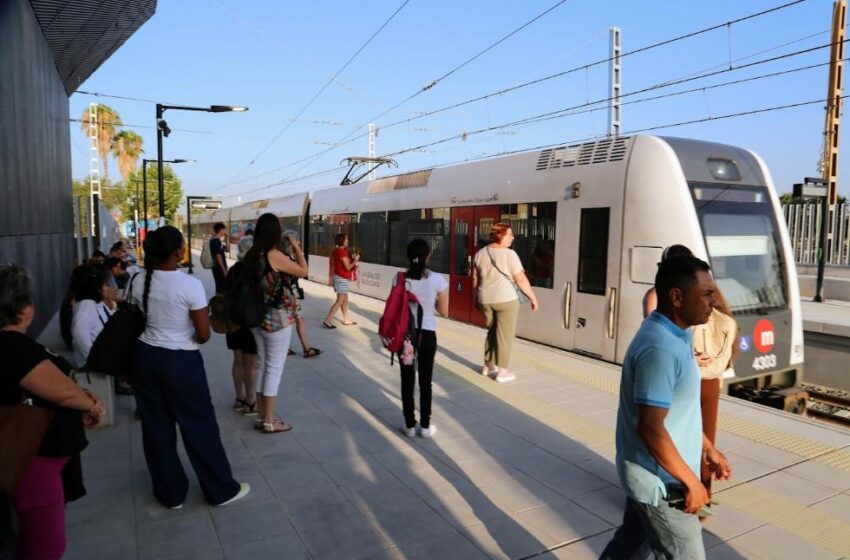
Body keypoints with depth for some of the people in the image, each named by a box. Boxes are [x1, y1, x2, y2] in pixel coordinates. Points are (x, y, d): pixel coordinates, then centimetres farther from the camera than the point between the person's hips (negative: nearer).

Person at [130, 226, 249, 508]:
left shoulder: (139, 283, -2)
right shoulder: (190, 285, -19)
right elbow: (203, 335, -16)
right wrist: (200, 321, 5)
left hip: (146, 357, 5)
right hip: (181, 362, -5)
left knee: (156, 427, 16)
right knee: (200, 426, 9)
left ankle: (170, 493, 30)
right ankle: (221, 490, 23)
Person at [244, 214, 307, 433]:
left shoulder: (252, 255, 3)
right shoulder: (274, 255, -19)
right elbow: (303, 271, -9)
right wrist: (296, 248, 1)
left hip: (258, 319, 8)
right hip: (277, 320, -8)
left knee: (262, 366, 16)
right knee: (274, 369, 2)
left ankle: (262, 416, 27)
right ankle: (270, 422, 11)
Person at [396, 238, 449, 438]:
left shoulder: (399, 279, -7)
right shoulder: (437, 279, -11)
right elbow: (444, 311, -5)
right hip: (427, 335, -1)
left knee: (407, 380, 12)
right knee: (425, 381, 12)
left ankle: (409, 425, 20)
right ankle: (425, 426, 21)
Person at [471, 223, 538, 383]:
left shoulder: (480, 253, 5)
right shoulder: (509, 254, -13)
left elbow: (475, 279, 11)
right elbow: (521, 279, -12)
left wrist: (476, 298, 22)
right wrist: (533, 297, -3)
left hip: (486, 300, 6)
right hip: (506, 299, -6)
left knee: (491, 331, 21)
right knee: (505, 335, 3)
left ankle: (488, 365, 27)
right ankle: (502, 371, 7)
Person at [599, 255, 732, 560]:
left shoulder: (671, 336, 5)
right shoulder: (660, 349, -28)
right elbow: (650, 428, -30)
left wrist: (709, 449, 22)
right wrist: (690, 482, -20)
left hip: (649, 474, 9)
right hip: (660, 480, -9)